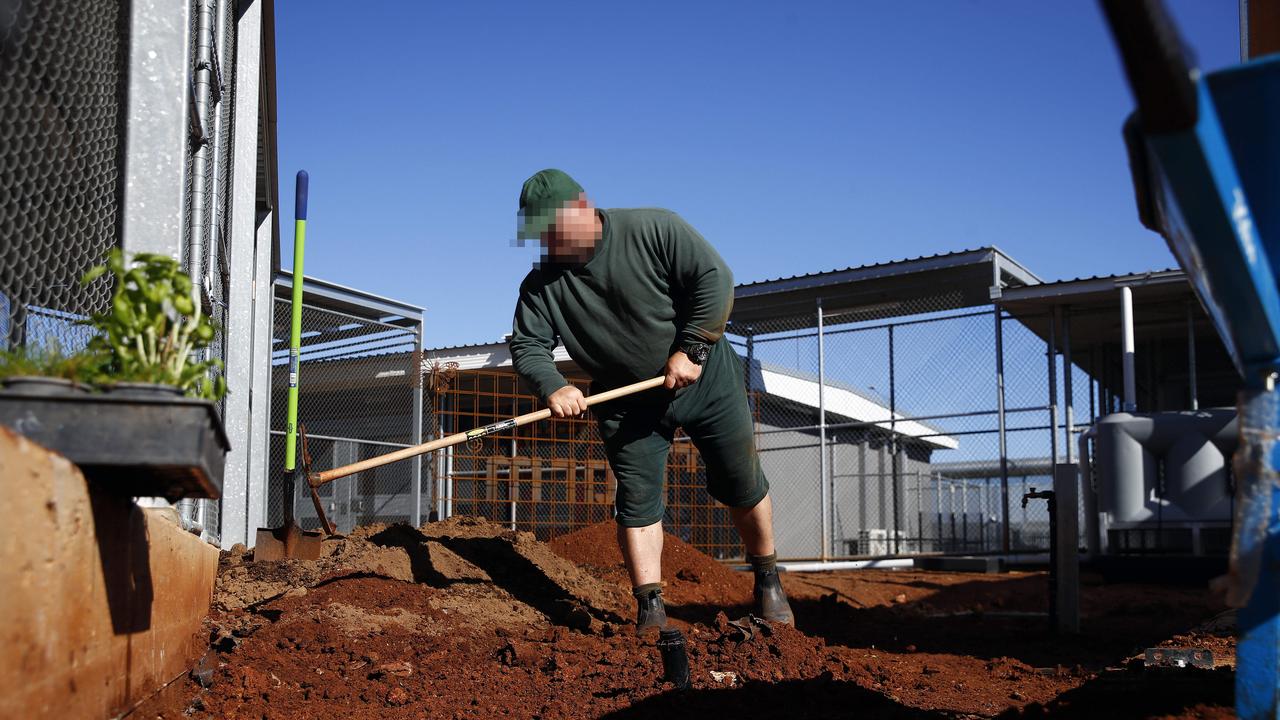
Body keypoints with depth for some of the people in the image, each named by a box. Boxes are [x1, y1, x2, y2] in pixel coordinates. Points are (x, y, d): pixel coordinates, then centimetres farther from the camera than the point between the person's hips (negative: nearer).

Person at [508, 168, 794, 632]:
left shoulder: (654, 230, -19)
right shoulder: (542, 285, -8)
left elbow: (715, 279, -18)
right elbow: (527, 345, -8)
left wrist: (691, 350, -23)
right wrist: (552, 387, -29)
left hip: (704, 380, -2)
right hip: (627, 401, 2)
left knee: (743, 488, 6)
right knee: (637, 501, -5)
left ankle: (768, 581, 28)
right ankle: (650, 610, 1)